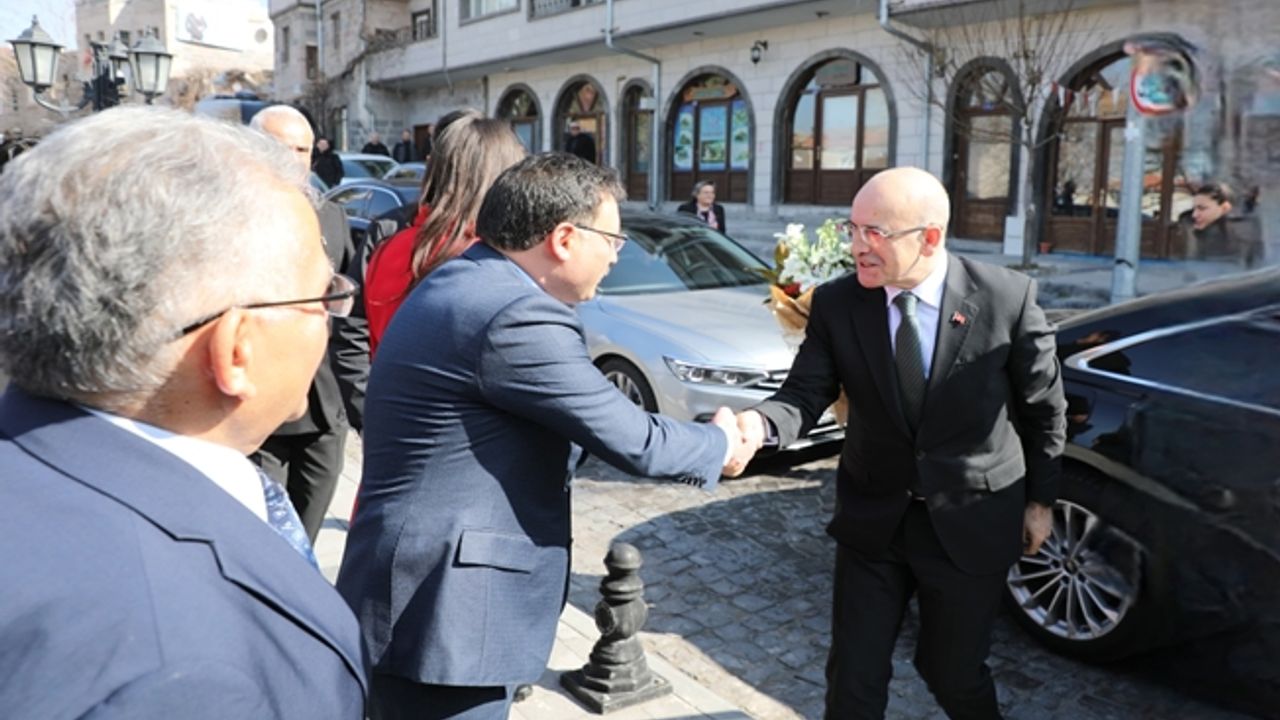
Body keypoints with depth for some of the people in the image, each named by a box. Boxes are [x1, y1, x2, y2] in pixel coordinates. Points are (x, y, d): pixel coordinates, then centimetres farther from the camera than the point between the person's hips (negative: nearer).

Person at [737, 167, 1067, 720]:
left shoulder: (1007, 297, -15)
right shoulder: (836, 304, -12)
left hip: (970, 523, -1)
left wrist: (1040, 498, 6)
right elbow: (805, 394, -12)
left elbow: (1043, 407, -3)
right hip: (872, 519, 2)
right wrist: (759, 423, -35)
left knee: (953, 673, 16)